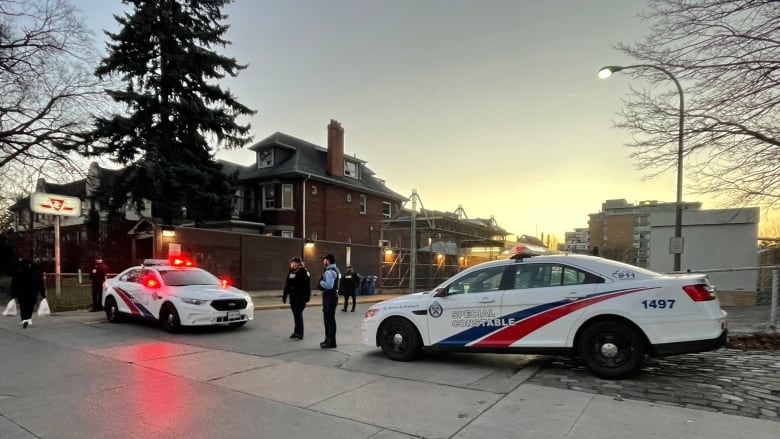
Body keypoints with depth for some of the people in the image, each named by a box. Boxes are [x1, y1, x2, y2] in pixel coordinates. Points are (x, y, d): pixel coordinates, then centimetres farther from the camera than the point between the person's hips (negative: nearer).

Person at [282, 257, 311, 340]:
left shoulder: (303, 271, -9)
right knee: (295, 314, 11)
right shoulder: (291, 272, 13)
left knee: (298, 313, -9)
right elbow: (287, 285, 17)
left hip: (300, 296, -7)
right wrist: (284, 296, 15)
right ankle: (297, 332, 19)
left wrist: (307, 296, -17)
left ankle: (299, 332, -4)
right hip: (293, 295, 7)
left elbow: (307, 285, -13)